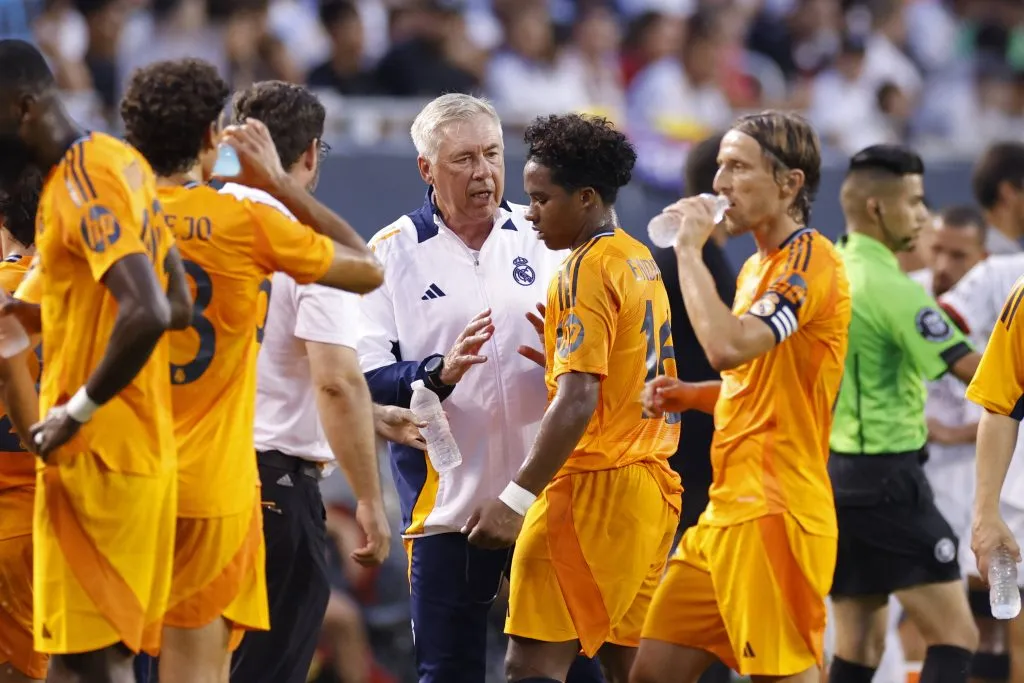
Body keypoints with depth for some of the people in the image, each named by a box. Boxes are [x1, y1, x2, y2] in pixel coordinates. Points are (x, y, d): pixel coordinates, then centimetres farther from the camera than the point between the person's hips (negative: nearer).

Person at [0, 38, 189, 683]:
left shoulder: (81, 182, -17)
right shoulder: (121, 161, 12)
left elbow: (148, 315, -28)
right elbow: (176, 303, 18)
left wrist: (78, 411, -18)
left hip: (96, 457, -10)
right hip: (142, 446, 10)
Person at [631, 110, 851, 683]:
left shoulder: (809, 259, -12)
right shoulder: (757, 267, 18)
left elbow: (729, 346, -27)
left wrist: (691, 249, -17)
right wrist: (690, 397, 11)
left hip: (774, 512, -10)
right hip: (728, 508, 10)